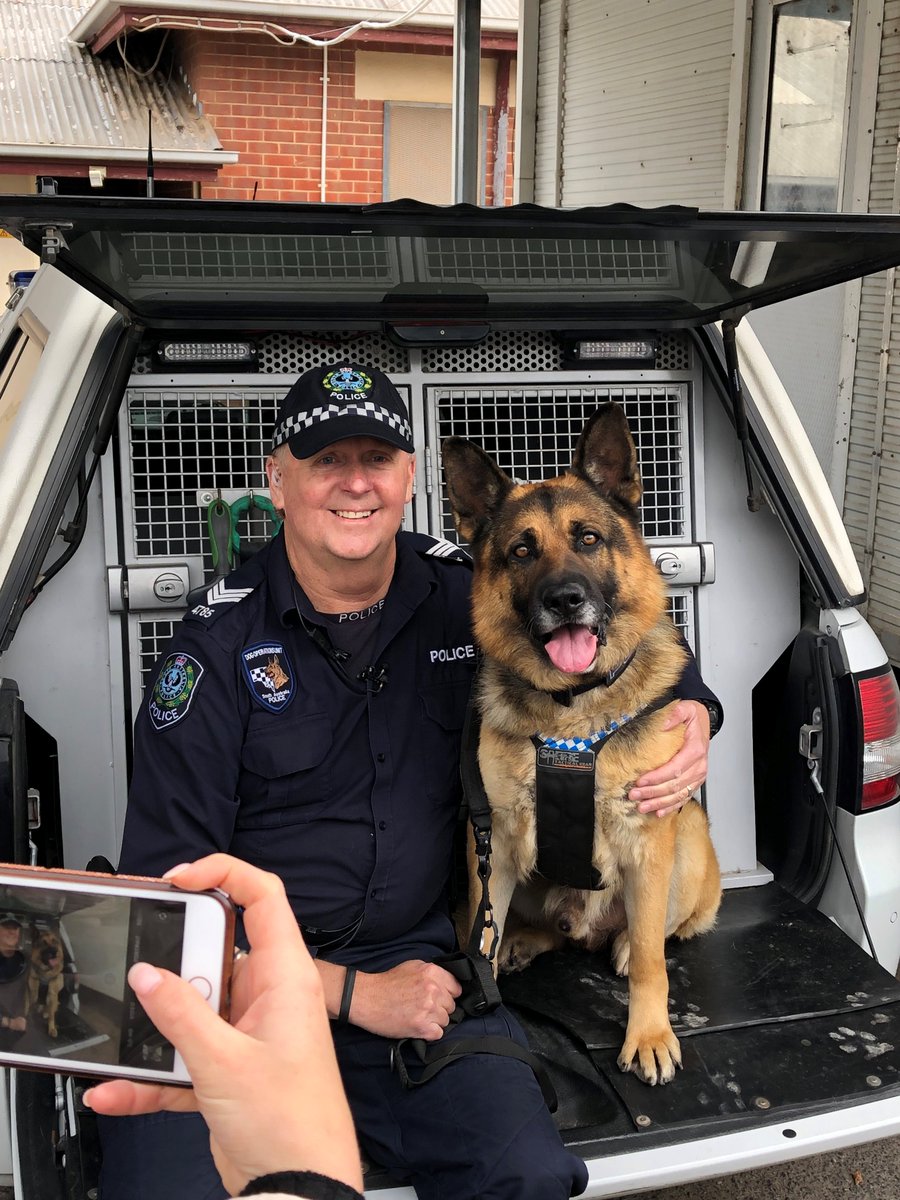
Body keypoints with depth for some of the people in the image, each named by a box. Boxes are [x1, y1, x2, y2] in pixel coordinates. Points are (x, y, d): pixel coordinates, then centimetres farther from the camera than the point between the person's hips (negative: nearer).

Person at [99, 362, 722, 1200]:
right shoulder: (219, 643, -6)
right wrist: (348, 994, -13)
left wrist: (690, 707, -3)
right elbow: (166, 885, -7)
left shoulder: (466, 595, 2)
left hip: (412, 963, 2)